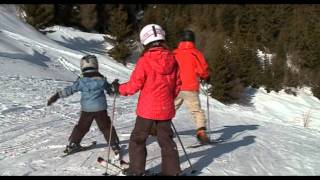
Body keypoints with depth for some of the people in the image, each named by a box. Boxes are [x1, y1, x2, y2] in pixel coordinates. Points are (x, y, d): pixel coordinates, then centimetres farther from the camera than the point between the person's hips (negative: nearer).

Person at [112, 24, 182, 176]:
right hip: (166, 108, 5)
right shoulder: (172, 59, 0)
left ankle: (136, 171, 15)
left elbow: (135, 84, -12)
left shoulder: (144, 60, -14)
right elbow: (177, 84, 7)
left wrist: (120, 89, 7)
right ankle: (172, 170, 19)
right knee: (166, 140, 15)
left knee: (138, 139, 11)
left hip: (147, 108, -4)